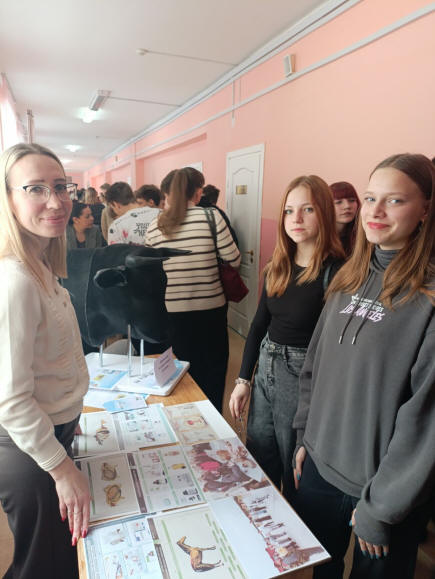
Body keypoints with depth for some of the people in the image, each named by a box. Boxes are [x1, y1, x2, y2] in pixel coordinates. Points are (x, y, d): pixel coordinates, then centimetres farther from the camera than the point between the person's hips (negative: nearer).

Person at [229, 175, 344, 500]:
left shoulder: (335, 271, -17)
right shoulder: (278, 268, 4)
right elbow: (259, 324, 9)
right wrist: (243, 379, 8)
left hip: (302, 376, -6)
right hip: (265, 368, 6)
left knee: (294, 471, 15)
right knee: (258, 461, 22)